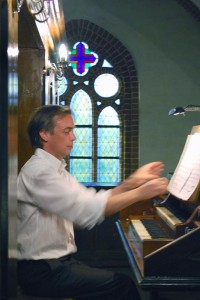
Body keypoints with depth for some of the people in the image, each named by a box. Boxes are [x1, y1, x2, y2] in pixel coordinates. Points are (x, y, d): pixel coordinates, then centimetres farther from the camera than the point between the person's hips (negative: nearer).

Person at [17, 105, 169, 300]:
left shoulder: (55, 168, 14)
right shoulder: (38, 171, -18)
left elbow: (94, 201, 8)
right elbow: (86, 211, -27)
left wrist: (132, 182, -4)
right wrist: (140, 193, -21)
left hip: (60, 261, 9)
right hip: (42, 271, -9)